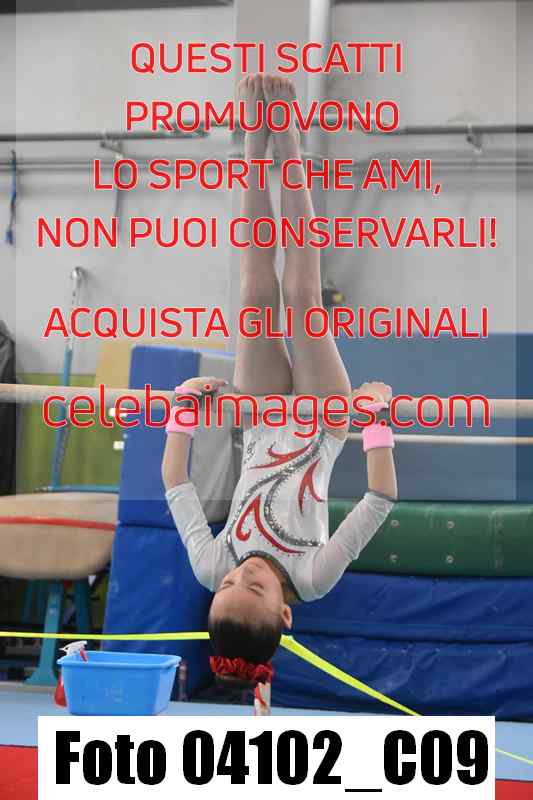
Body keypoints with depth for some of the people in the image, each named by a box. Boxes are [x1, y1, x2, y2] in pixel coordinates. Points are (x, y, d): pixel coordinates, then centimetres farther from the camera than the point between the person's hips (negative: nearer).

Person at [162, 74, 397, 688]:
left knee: (260, 294, -14)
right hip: (317, 422, -1)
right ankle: (284, 140, -2)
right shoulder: (312, 579, -32)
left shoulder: (213, 569, -27)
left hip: (266, 423, 1)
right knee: (298, 295, -15)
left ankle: (259, 140, -1)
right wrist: (376, 419, -33)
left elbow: (176, 487, -11)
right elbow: (381, 498, -29)